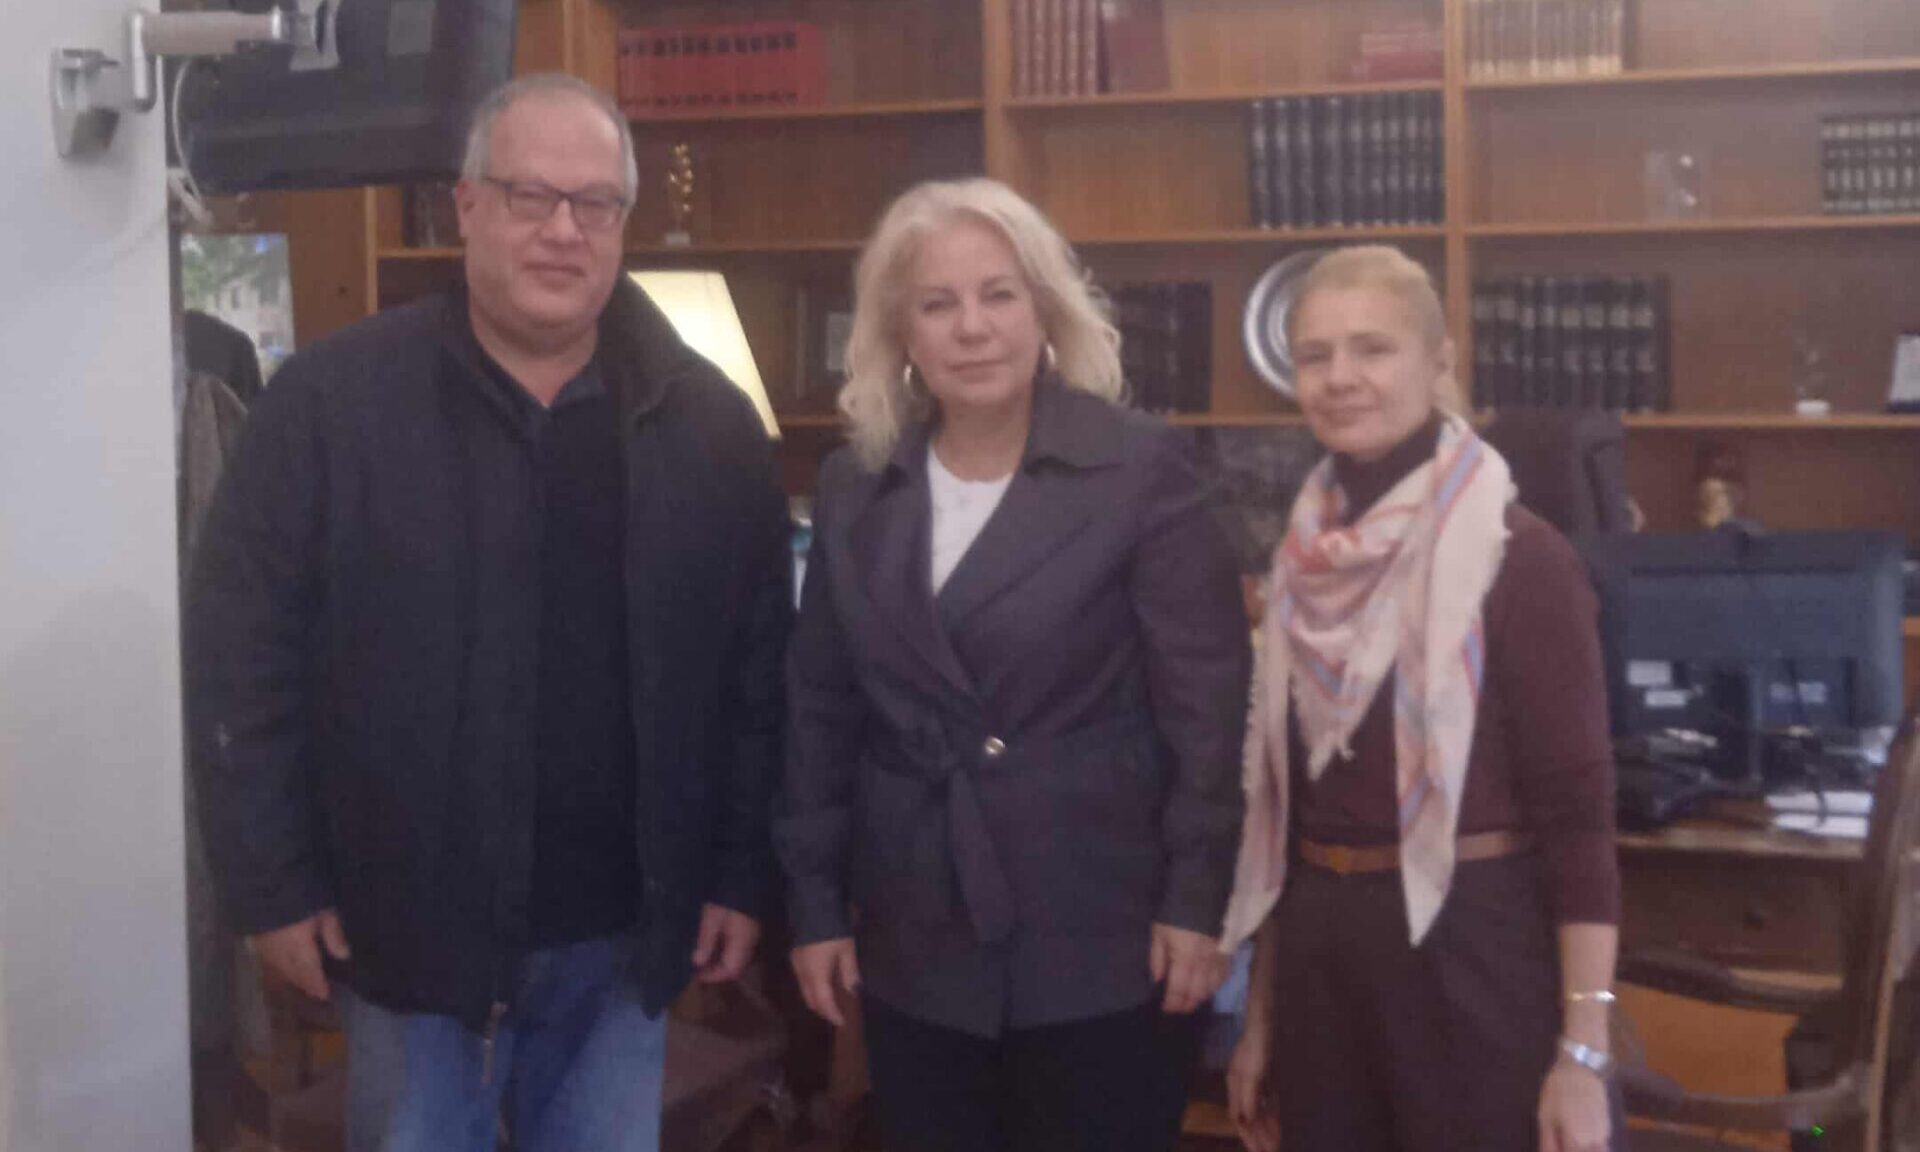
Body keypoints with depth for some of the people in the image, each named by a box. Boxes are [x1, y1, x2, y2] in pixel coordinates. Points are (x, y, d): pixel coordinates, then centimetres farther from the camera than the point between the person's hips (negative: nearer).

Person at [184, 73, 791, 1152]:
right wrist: (276, 885, -5)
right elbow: (244, 657, -4)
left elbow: (760, 670, 6)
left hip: (624, 936, 2)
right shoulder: (334, 400, -7)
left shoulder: (706, 421, 1)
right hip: (411, 930, -2)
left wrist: (745, 875, 4)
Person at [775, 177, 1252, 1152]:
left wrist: (1195, 900, -10)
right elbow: (820, 707, 10)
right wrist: (816, 903, 7)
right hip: (916, 947, 4)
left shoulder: (1139, 469, -7)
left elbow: (1207, 702, -7)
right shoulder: (855, 487, 5)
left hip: (1098, 939, -4)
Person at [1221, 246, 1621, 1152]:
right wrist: (1260, 1016, 13)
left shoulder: (1518, 557, -10)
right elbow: (1281, 794, 11)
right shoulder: (1305, 559, 6)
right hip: (1321, 957, 5)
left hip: (1470, 956, -5)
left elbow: (1575, 806, -12)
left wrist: (1582, 1051, -16)